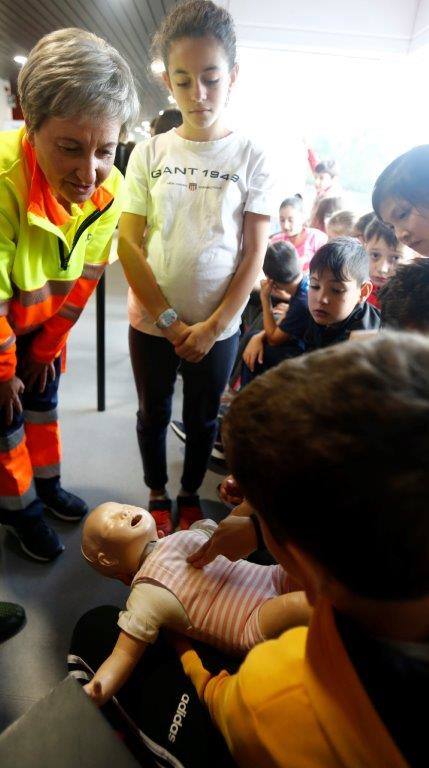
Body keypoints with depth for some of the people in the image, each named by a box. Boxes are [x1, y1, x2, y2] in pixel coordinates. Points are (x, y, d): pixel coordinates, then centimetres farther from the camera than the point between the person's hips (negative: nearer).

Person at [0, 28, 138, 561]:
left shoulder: (108, 190, -18)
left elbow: (85, 276, -6)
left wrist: (49, 345, 2)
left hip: (43, 322, 5)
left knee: (43, 401, 18)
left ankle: (47, 484, 40)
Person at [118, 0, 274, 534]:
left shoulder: (250, 158, -4)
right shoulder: (149, 154, -2)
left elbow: (254, 254, -6)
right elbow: (127, 243, -5)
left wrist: (213, 327, -12)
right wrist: (172, 321, -11)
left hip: (218, 326, 0)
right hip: (152, 322, 1)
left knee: (202, 418, 15)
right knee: (153, 414, 15)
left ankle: (190, 495, 40)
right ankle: (157, 494, 39)